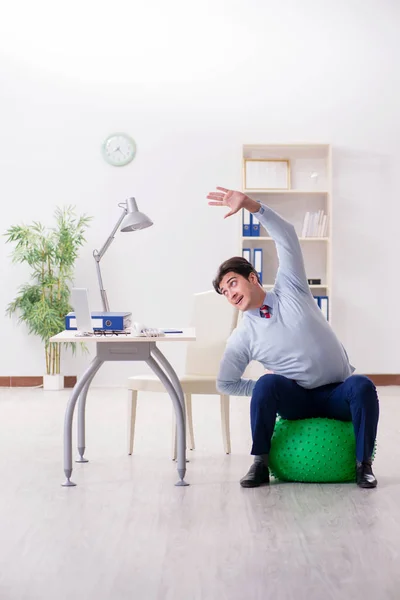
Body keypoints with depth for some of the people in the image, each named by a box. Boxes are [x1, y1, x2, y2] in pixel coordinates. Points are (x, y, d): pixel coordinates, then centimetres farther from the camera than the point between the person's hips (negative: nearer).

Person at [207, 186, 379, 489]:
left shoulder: (289, 290, -4)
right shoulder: (242, 337, -2)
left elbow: (287, 237, -15)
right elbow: (225, 383, 8)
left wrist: (250, 204, -27)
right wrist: (268, 392, -2)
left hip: (338, 393, 0)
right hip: (296, 398, 0)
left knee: (362, 385, -33)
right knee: (268, 383, -31)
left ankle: (364, 464, -17)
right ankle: (260, 463, -17)